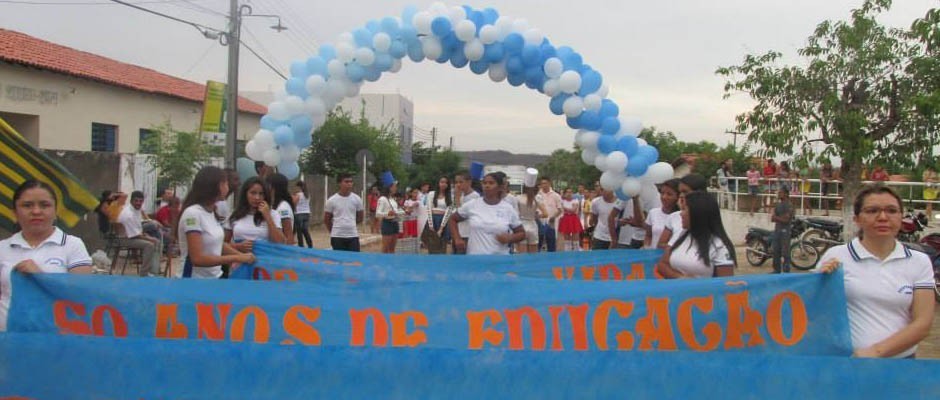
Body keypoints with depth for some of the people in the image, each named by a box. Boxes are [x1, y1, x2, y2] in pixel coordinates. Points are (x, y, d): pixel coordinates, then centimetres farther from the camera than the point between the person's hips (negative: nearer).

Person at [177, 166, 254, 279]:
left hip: (215, 277, 8)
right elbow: (197, 259, -24)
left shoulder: (211, 212, 6)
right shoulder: (193, 213, -19)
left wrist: (242, 255, 1)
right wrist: (237, 258, -23)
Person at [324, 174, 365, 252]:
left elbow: (360, 218, 13)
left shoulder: (357, 199, 1)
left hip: (353, 236, 2)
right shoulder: (332, 200, -5)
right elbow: (326, 219, 6)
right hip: (337, 236, -2)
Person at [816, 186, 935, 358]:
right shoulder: (836, 256, -4)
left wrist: (876, 351, -15)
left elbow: (923, 323, -4)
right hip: (843, 358, -1)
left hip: (900, 361, 1)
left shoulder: (919, 262, 1)